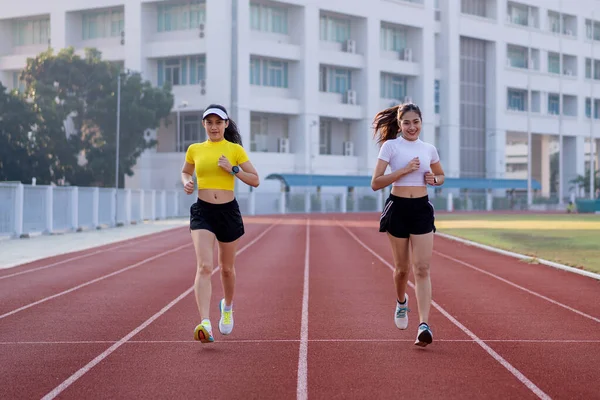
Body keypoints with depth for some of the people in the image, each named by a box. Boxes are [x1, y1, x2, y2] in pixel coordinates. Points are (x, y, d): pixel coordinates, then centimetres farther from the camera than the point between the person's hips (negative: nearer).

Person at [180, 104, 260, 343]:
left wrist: (232, 169, -13)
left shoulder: (235, 150, 0)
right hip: (203, 212, 0)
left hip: (228, 211, 0)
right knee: (204, 267, -18)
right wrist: (187, 183, 2)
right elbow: (185, 172, 24)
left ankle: (227, 307, 45)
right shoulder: (194, 150, 6)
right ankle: (205, 323, -28)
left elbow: (255, 180, 0)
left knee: (226, 268, 15)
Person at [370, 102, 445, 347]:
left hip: (422, 209, 2)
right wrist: (404, 170, -18)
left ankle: (424, 325, -15)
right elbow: (376, 183, -9)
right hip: (398, 208, -2)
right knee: (402, 268, 9)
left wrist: (434, 179, 1)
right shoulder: (390, 146, -4)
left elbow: (441, 176, 25)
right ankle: (401, 302, 42)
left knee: (422, 269, -8)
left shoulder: (429, 149, 8)